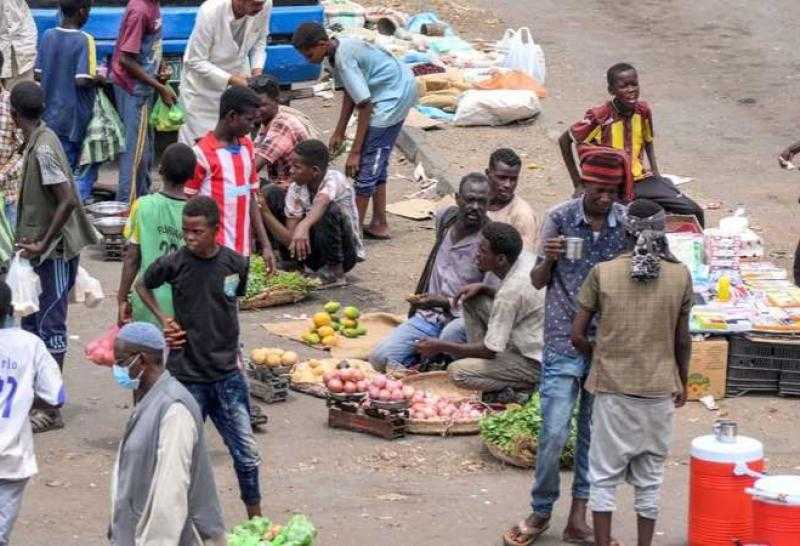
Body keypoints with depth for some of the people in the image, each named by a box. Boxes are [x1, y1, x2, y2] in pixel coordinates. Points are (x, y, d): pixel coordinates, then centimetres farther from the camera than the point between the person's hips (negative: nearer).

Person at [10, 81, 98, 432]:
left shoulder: (43, 149, -20)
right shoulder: (39, 141, 9)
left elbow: (67, 201, -26)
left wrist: (43, 244, -22)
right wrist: (33, 242, 16)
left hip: (54, 252, -10)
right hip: (40, 249, 10)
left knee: (50, 326, -4)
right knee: (31, 323, 15)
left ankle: (51, 410, 2)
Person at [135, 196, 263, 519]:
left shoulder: (235, 264, -4)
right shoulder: (174, 264, -9)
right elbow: (142, 285, 11)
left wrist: (233, 349, 10)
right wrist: (163, 320, -1)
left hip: (227, 374, 2)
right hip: (187, 376, -2)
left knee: (247, 453, 5)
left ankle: (256, 520, 20)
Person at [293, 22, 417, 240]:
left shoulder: (344, 59, -25)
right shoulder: (340, 47, 3)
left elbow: (365, 105, -24)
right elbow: (350, 93, 14)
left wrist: (355, 152, -21)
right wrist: (339, 132, 16)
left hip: (394, 96, -10)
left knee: (366, 162, -8)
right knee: (376, 161, 15)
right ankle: (379, 225, 21)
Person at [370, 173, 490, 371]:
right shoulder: (445, 217, 4)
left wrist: (445, 302, -27)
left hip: (461, 319, -5)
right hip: (428, 316, 5)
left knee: (453, 332, -41)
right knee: (380, 358, -16)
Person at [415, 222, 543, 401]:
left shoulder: (512, 289, -29)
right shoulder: (525, 258, -5)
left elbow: (490, 350, -22)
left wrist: (441, 346, -14)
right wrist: (483, 288, 1)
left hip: (535, 364, -9)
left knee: (457, 372, -16)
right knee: (472, 300, 9)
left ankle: (524, 390, -6)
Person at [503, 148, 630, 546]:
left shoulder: (628, 222, -2)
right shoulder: (560, 218, -6)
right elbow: (537, 282, 0)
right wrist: (548, 260, -19)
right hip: (564, 344, -2)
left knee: (594, 434, 9)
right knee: (554, 433, -5)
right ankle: (541, 512, 13)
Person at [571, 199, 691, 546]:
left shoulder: (603, 273, -7)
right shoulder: (680, 276, -5)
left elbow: (577, 335, -4)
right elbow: (683, 340, 2)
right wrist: (682, 383, 17)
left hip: (612, 387, -1)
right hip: (659, 388, 1)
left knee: (604, 476, 9)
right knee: (649, 478, 12)